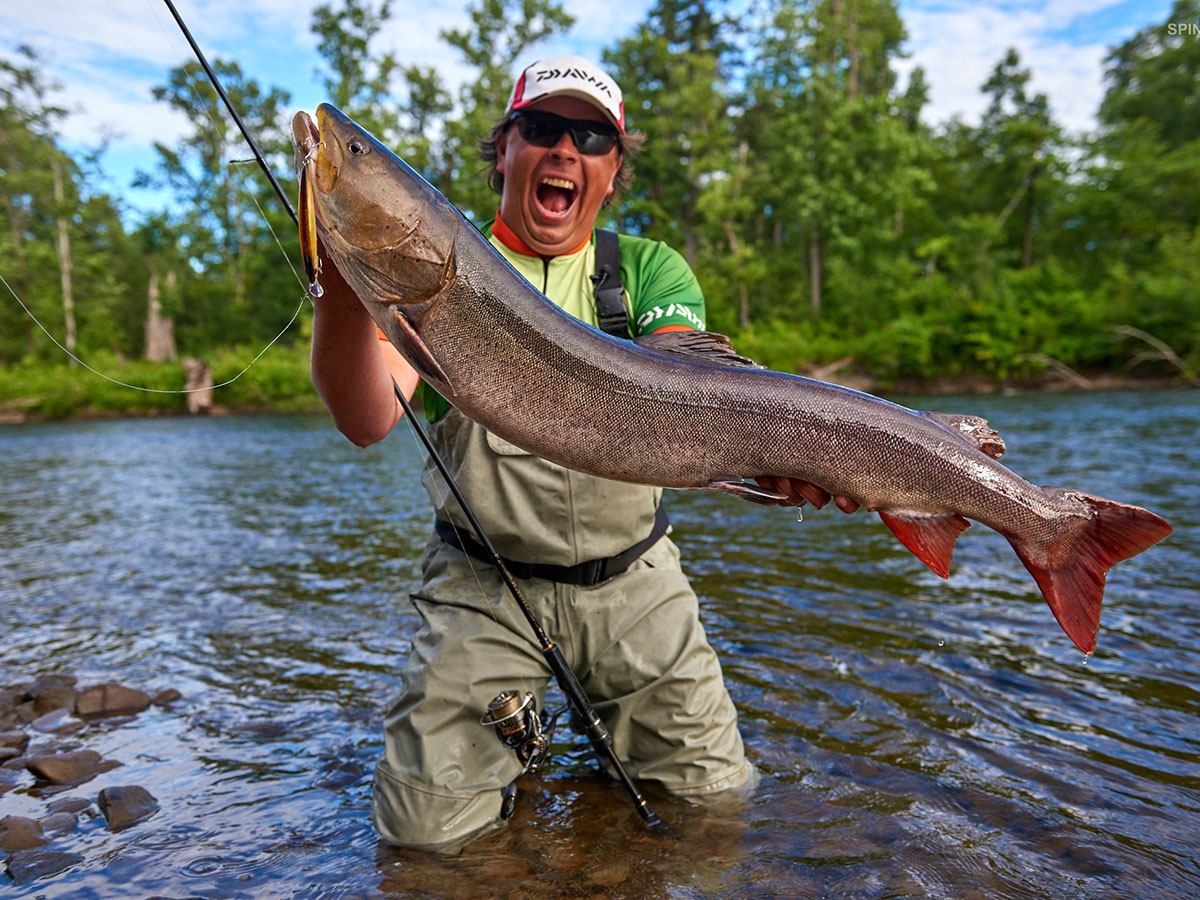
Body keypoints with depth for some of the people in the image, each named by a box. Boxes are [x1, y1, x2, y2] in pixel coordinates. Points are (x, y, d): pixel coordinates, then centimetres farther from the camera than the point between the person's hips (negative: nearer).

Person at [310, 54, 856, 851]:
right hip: (483, 582, -1)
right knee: (428, 824, -3)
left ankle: (606, 714, 38)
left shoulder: (651, 269, 2)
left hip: (635, 581, 2)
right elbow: (368, 420, -20)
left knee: (716, 792, 9)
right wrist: (344, 285, -39)